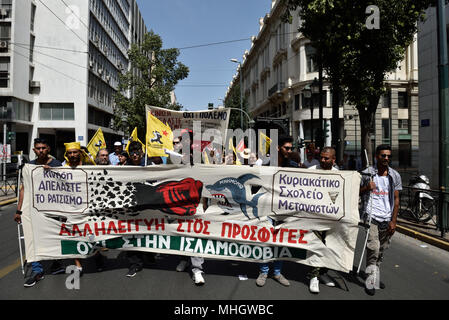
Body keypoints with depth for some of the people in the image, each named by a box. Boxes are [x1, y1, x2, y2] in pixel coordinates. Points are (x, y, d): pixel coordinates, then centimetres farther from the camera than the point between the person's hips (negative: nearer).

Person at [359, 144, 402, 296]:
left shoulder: (395, 176, 6)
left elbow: (396, 199, 7)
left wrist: (393, 221, 1)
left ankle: (375, 276, 28)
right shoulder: (367, 173, -1)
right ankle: (371, 281, -2)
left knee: (381, 250, 12)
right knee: (373, 248, -13)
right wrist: (366, 188, -15)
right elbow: (357, 193, 7)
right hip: (371, 216, -3)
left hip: (387, 219, 3)